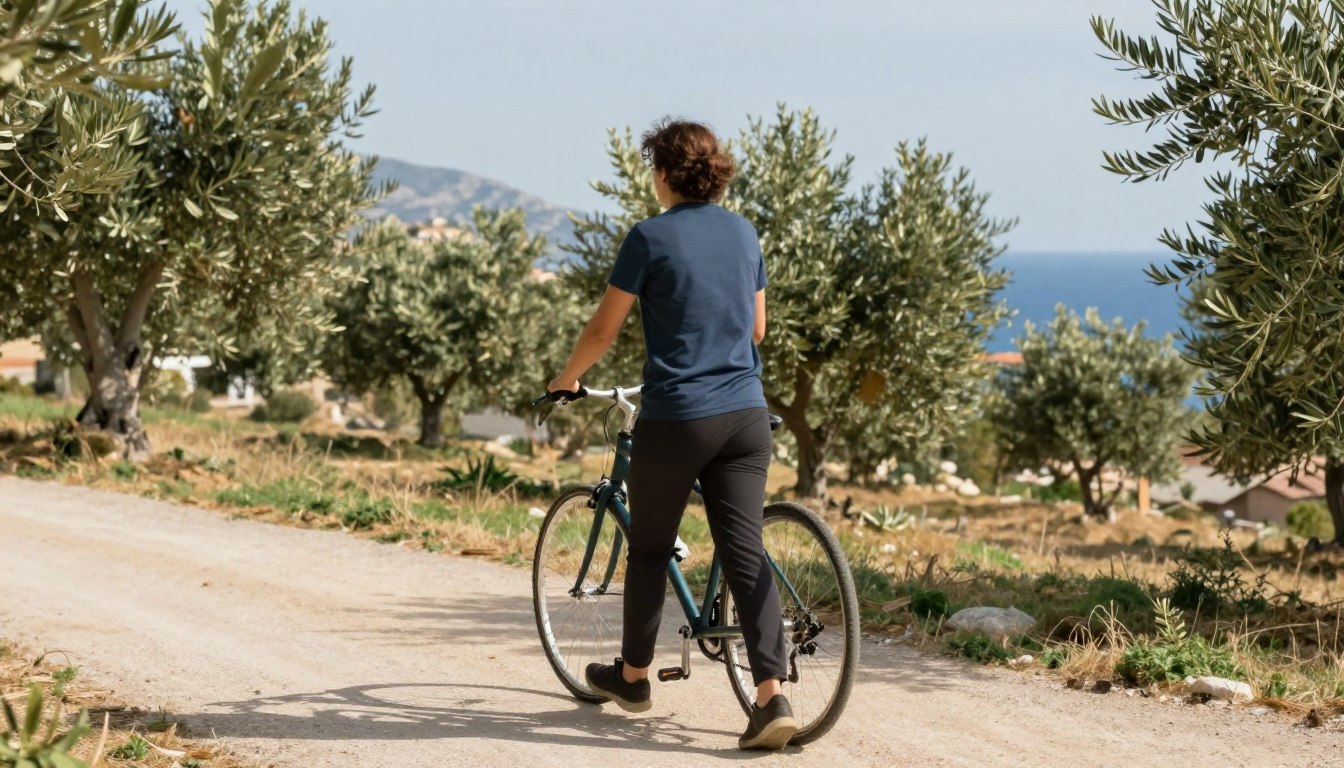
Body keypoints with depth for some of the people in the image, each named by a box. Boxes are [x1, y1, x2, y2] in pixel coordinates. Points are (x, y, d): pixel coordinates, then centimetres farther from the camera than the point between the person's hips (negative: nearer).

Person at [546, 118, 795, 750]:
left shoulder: (651, 236, -7)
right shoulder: (743, 233, 9)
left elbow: (603, 329, -3)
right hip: (746, 414, 4)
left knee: (649, 550, 14)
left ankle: (633, 675, 30)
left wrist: (565, 381, 14)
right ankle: (771, 697, -11)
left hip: (676, 418, -4)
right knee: (745, 553, 0)